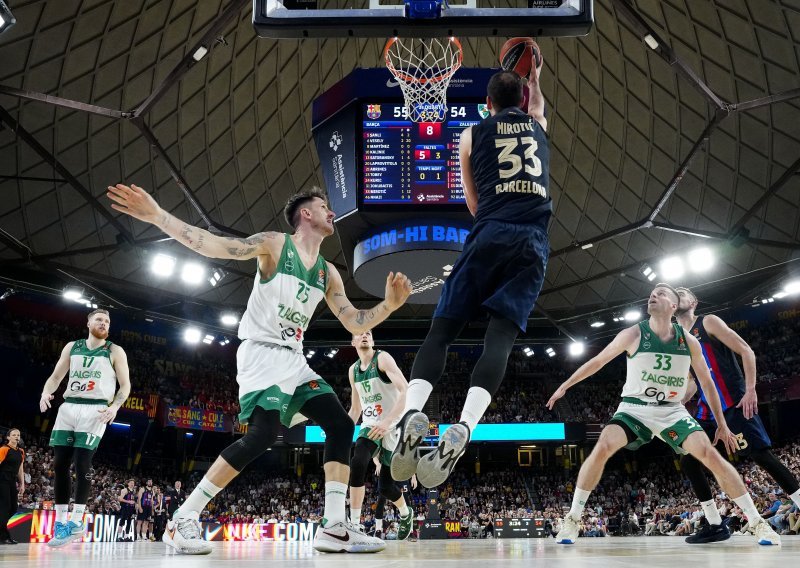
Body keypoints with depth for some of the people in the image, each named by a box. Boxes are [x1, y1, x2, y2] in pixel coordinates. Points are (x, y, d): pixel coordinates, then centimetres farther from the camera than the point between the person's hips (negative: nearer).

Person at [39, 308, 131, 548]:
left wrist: (115, 407, -15)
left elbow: (125, 385, 3)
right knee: (60, 463, 0)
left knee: (81, 462, -12)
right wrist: (46, 393, -7)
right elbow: (56, 377, 14)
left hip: (95, 410, -4)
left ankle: (76, 521, -4)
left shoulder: (115, 352, 4)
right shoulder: (72, 347, 13)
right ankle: (61, 521, 6)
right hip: (68, 407, 4)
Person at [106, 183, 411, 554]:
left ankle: (333, 528, -2)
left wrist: (390, 305, -2)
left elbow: (354, 324, 15)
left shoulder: (327, 272, 13)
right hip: (261, 354, -8)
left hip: (293, 359, 8)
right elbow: (213, 245, -15)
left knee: (341, 425, -3)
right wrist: (156, 216, -25)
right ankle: (183, 519, -16)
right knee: (263, 434, -25)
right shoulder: (275, 244, -5)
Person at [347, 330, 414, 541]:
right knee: (357, 464, -26)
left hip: (393, 426, -4)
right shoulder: (353, 370, 8)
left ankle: (406, 514, 34)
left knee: (386, 486, 1)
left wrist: (387, 422, -34)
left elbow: (405, 391, -24)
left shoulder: (383, 358, -12)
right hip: (370, 425, 4)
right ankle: (354, 523, -22)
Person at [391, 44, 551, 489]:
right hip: (534, 240, 1)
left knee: (443, 329, 1)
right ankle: (462, 430, -30)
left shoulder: (471, 135, 18)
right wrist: (534, 75, 69)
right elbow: (537, 103, 52)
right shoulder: (538, 124, 24)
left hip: (490, 235, -1)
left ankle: (413, 412, -22)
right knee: (501, 336, -10)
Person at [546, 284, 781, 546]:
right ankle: (572, 520, -13)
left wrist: (722, 424, 6)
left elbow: (707, 383, 7)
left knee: (710, 454, -17)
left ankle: (758, 523, -3)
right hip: (634, 408, -1)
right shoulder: (633, 334, -10)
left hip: (672, 411, 2)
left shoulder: (689, 341, -5)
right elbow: (598, 361, 2)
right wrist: (565, 385, 5)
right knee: (602, 448, -26)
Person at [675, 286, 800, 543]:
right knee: (688, 461, 0)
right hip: (707, 410, 7)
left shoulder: (708, 322, -2)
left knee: (762, 455, -13)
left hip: (734, 404, -7)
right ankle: (716, 525, 5)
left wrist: (750, 390, -18)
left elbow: (746, 351, -9)